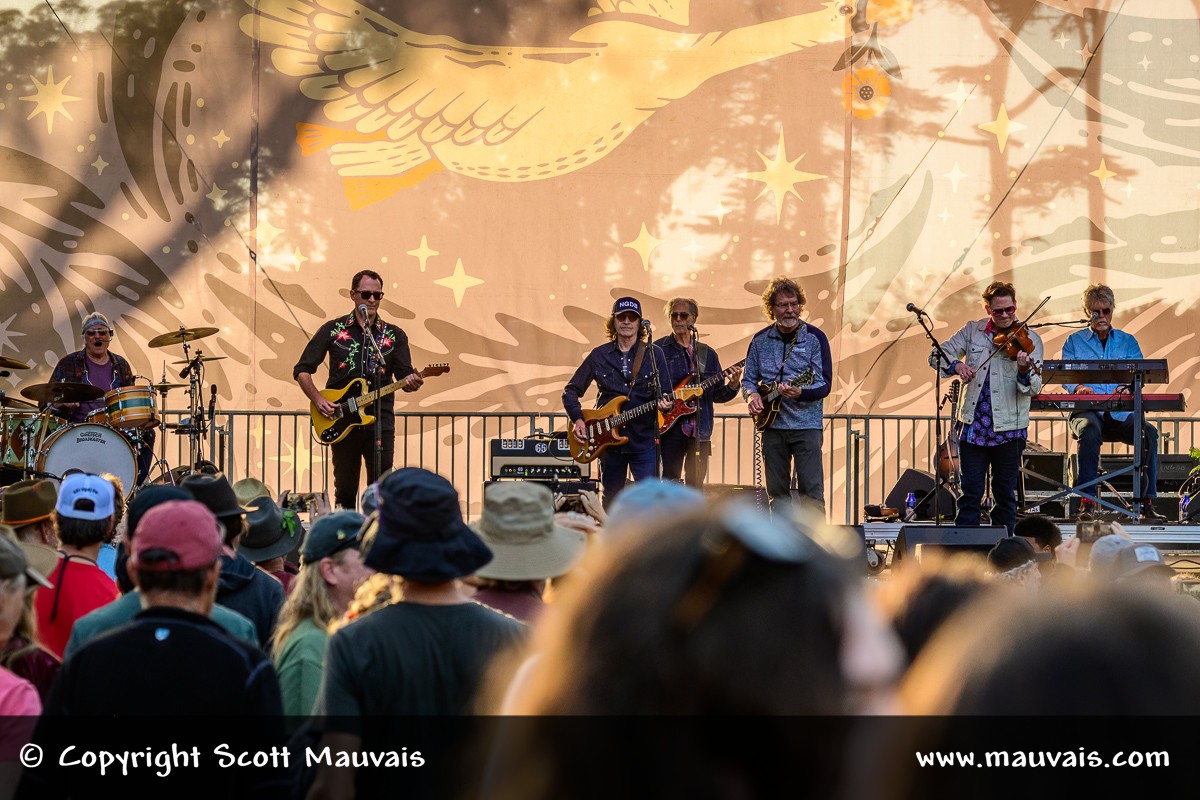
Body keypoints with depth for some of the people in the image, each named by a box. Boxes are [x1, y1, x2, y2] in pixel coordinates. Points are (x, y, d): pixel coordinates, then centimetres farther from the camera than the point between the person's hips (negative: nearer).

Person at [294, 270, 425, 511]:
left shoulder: (394, 335, 9)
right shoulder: (332, 330, 5)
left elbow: (404, 376, 2)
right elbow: (301, 370, 7)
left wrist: (411, 382, -22)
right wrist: (319, 400, -7)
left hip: (380, 421, 0)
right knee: (345, 491, 5)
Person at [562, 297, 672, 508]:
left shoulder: (654, 354, 4)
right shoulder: (599, 356, 7)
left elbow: (665, 394, 5)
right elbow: (571, 391, 12)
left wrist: (665, 404, -18)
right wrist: (577, 419, -3)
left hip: (644, 441, -2)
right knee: (610, 500, 9)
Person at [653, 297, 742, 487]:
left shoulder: (707, 354, 15)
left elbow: (717, 395, 15)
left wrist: (732, 386, -4)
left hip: (700, 430, 4)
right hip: (670, 427, -4)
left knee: (695, 484, 7)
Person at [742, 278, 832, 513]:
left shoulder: (815, 337, -3)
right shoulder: (760, 340, 7)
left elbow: (824, 385, -7)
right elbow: (748, 379, 16)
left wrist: (799, 393, -27)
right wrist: (752, 395, -8)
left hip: (806, 425, -4)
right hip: (772, 426, 4)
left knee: (811, 491, -8)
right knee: (777, 492, 7)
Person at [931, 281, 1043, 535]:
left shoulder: (1029, 339, -1)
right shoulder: (973, 331, 7)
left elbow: (1034, 388, -10)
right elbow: (937, 356, 4)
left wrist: (1024, 373, -33)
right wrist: (956, 365, -17)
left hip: (1008, 428, -1)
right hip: (973, 425, 1)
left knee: (1005, 493, 7)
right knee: (970, 491, 1)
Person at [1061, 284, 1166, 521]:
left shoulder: (1128, 341, 18)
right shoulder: (1074, 341, 16)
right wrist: (1078, 388, -22)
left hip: (1121, 415, 2)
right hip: (1086, 412, -2)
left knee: (1149, 432, -30)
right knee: (1090, 429, -38)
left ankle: (1148, 502, -26)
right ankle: (1087, 501, -39)